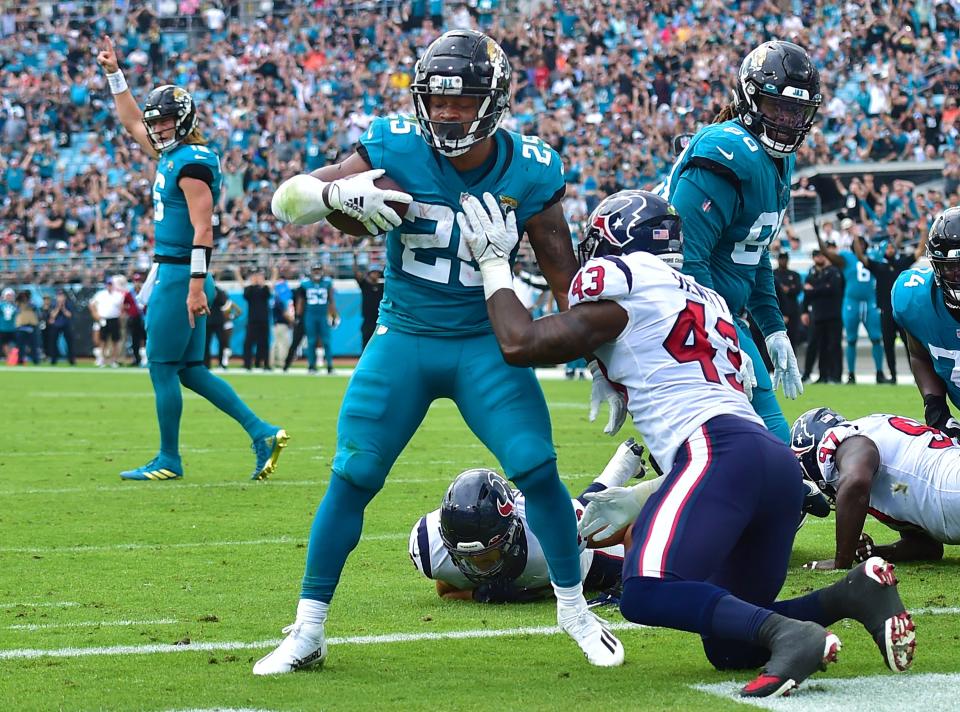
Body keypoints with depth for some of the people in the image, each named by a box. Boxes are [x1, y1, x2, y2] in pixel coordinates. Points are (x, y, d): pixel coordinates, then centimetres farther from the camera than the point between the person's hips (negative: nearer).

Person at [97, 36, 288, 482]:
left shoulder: (192, 163, -14)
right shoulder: (169, 155, 14)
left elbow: (203, 231, -20)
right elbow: (132, 122, 32)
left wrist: (196, 286, -24)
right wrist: (113, 74, 31)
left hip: (180, 277, -10)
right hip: (168, 274, 10)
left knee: (162, 366, -2)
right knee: (190, 370, 11)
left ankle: (169, 460, 7)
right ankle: (262, 433, 10)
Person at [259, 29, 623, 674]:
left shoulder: (528, 171, -11)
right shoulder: (396, 148, -14)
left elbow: (567, 279, -1)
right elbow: (286, 201, -14)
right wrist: (338, 192, -36)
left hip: (486, 344, 0)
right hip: (403, 341, 0)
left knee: (539, 472, -10)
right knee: (352, 479, -6)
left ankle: (575, 607, 13)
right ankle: (308, 631, 6)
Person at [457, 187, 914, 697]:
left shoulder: (622, 280, 5)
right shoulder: (705, 301, 31)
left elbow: (520, 344, 3)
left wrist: (493, 262, 19)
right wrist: (639, 502, 39)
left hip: (723, 454, -9)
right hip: (779, 463, 9)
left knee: (646, 594, -21)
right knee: (728, 649, 12)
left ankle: (787, 633, -36)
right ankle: (855, 593, -6)